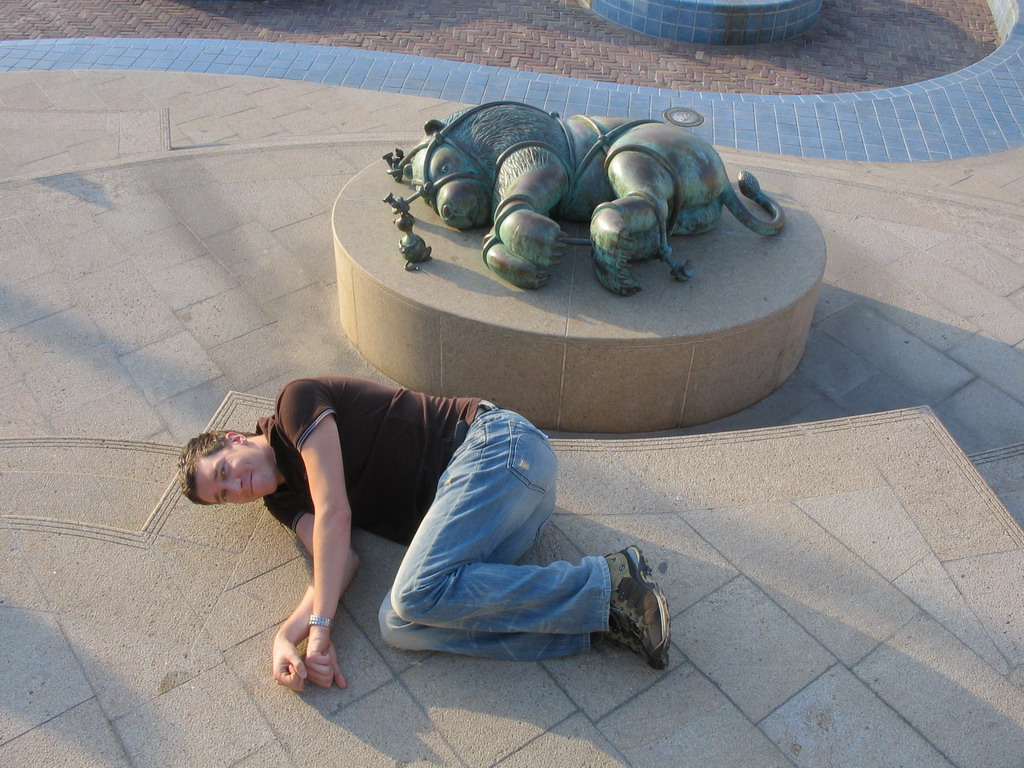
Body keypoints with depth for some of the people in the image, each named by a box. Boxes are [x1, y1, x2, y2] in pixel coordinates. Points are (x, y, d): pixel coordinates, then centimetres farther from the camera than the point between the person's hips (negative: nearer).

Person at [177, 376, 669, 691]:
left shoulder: (296, 403, -2)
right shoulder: (284, 501, 20)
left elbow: (335, 513, -12)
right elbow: (341, 562, 3)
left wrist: (320, 627, -14)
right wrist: (287, 635, -15)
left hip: (493, 442, -8)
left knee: (418, 593, -29)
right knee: (398, 623, -17)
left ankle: (605, 586, -21)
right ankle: (602, 617, -20)